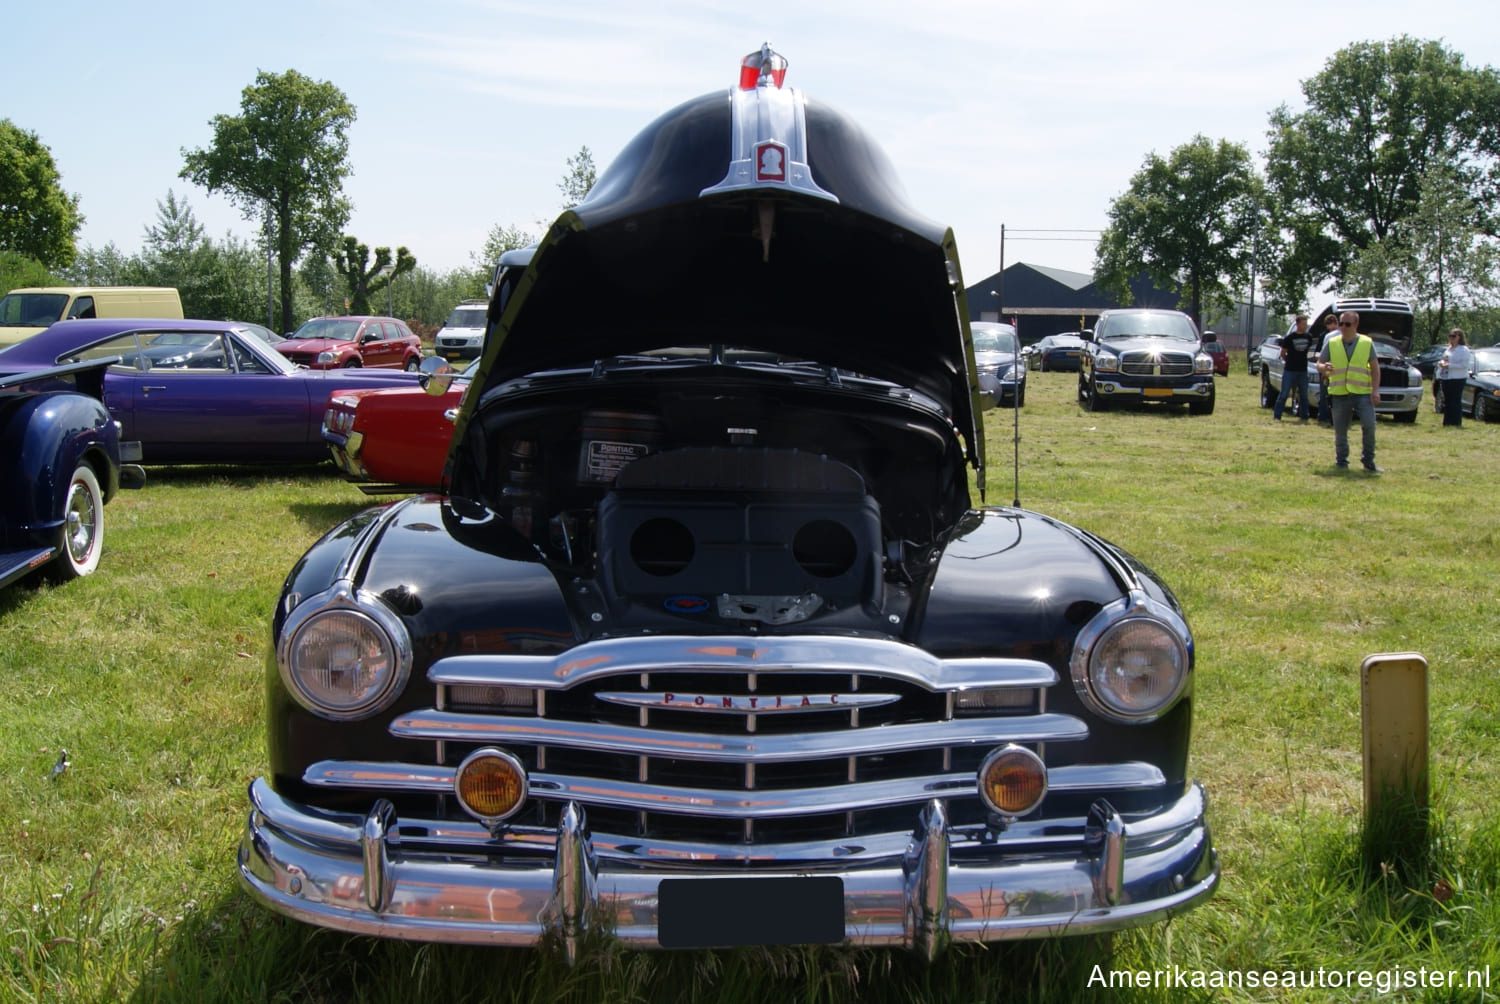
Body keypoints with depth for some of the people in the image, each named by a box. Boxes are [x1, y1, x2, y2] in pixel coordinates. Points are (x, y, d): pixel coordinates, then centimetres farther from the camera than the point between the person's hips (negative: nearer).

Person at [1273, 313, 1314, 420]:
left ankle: (1304, 415, 17)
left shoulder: (1309, 337, 3)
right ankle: (1277, 415, 1)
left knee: (1303, 394, 8)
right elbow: (1283, 353, 2)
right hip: (1289, 370, -4)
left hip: (1303, 370, 4)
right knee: (1284, 394, -3)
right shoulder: (1289, 338, -7)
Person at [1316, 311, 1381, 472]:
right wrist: (1324, 367, -17)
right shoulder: (1332, 344, 8)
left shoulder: (1367, 343, 5)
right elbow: (1319, 364, 8)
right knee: (1340, 430, 4)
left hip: (1363, 393, -1)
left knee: (1369, 425, -13)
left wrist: (1375, 389, -3)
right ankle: (1341, 461, 18)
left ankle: (1368, 460, 0)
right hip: (1340, 394, 1)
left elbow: (1375, 367, 7)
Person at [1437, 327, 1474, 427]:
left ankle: (1456, 422, -5)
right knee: (1447, 401, 10)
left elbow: (1465, 365, -15)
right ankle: (1447, 422, 16)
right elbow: (1444, 360, 30)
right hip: (1446, 378, 8)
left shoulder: (1463, 350, -6)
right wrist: (1441, 363, 6)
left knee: (1456, 402, -8)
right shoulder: (1449, 349, 19)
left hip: (1458, 379, -8)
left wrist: (1449, 365, -19)